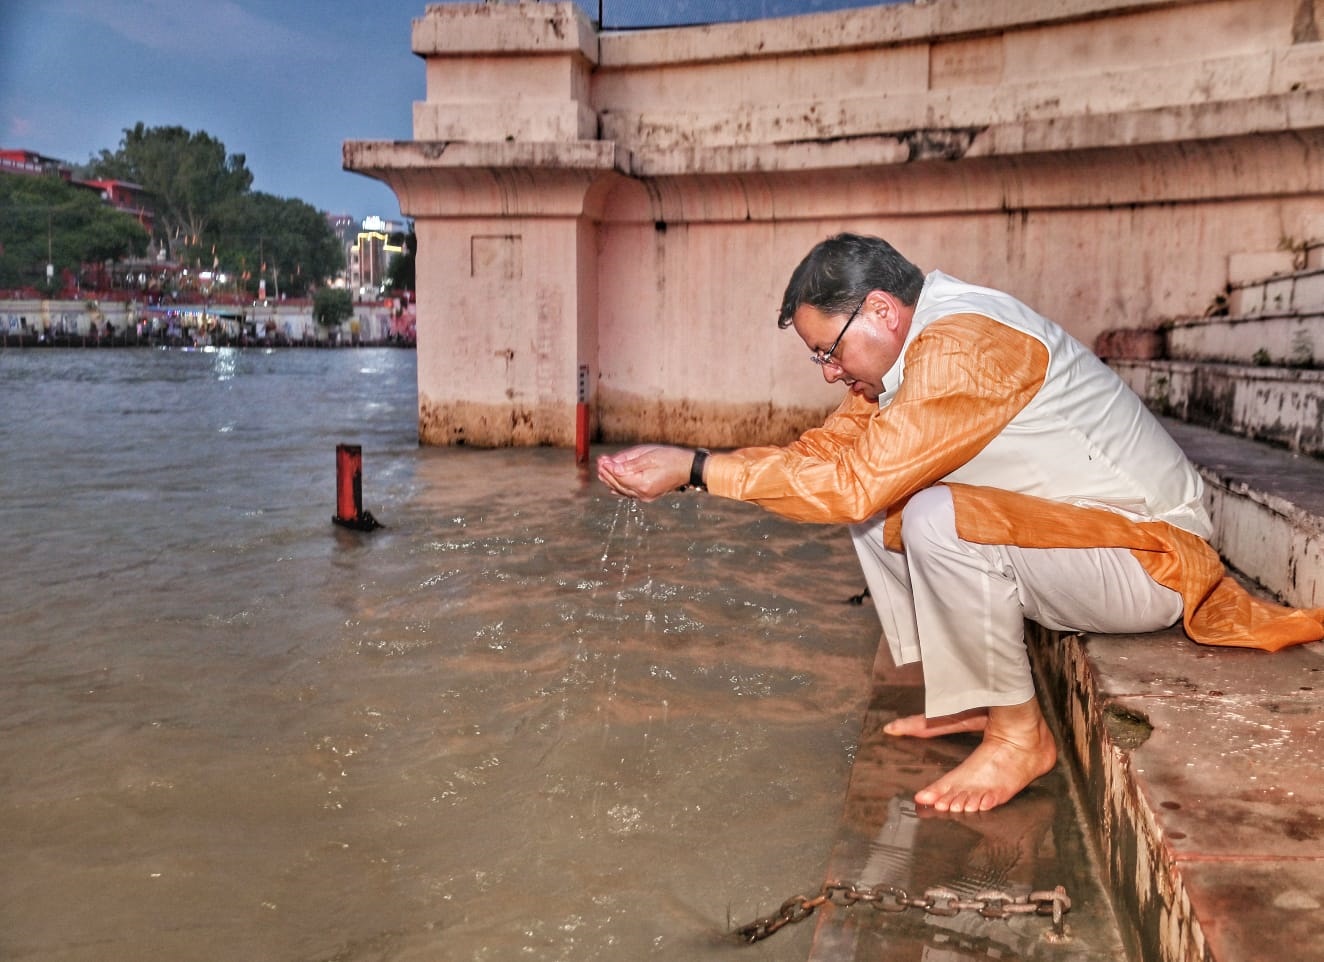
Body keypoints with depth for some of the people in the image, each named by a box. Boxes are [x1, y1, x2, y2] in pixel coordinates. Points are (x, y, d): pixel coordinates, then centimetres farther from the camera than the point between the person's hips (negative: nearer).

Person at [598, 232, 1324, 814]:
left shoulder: (964, 347, -26)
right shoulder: (913, 344, 4)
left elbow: (853, 480, -32)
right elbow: (829, 447, 3)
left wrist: (695, 467, -27)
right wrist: (683, 469, -7)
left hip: (1149, 555, -10)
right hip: (1065, 529, 10)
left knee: (935, 519, -33)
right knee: (878, 512, 7)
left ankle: (1018, 733, -12)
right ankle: (970, 698, 12)